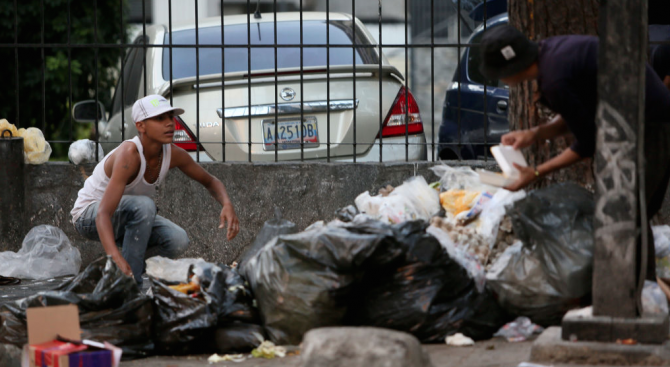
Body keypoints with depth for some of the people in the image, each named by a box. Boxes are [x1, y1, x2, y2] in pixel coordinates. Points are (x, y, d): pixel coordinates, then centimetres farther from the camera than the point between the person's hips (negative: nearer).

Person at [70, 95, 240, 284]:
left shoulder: (173, 154, -14)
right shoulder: (129, 155, -35)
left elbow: (210, 181, 5)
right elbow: (103, 214, -44)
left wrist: (227, 204, -19)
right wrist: (117, 259, -61)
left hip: (129, 216, 7)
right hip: (88, 215, -7)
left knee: (177, 241, -17)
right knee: (144, 205, -35)